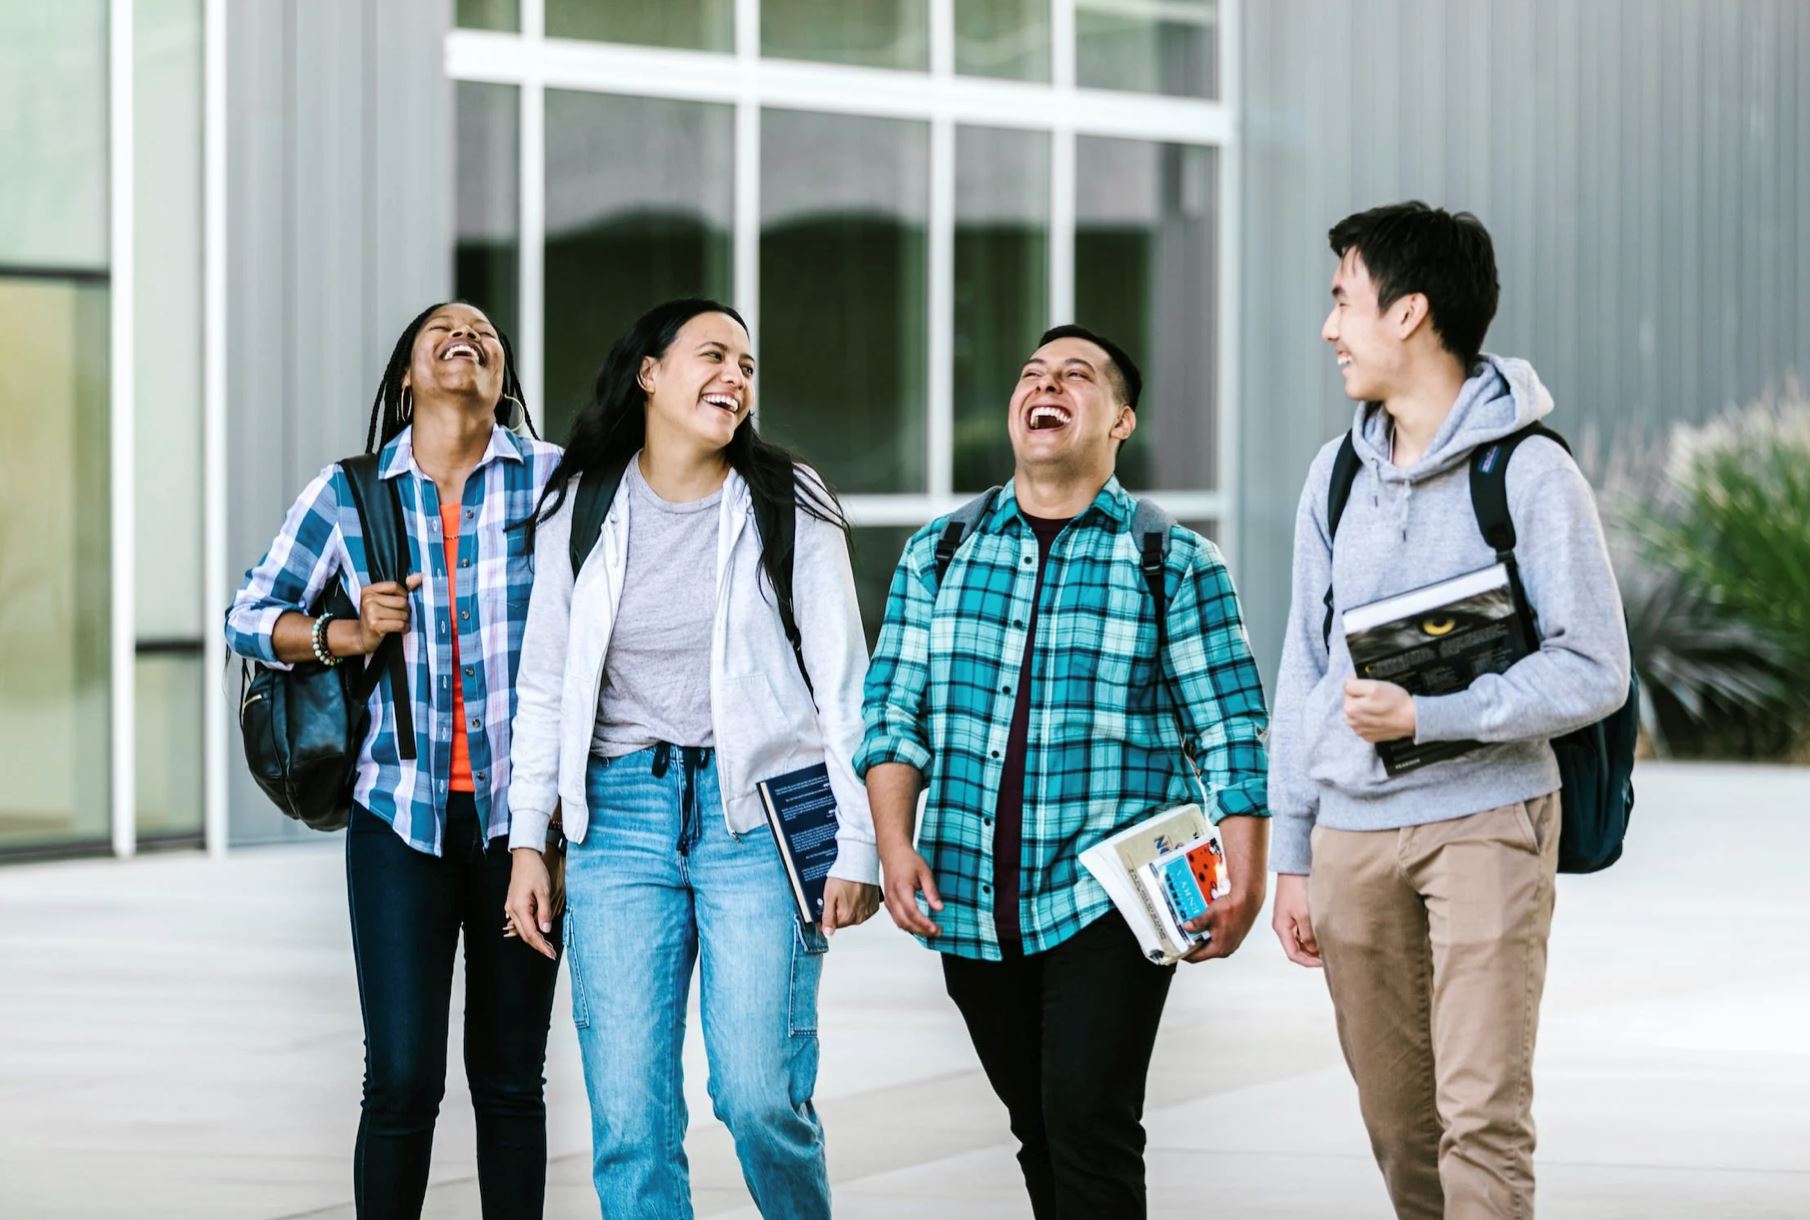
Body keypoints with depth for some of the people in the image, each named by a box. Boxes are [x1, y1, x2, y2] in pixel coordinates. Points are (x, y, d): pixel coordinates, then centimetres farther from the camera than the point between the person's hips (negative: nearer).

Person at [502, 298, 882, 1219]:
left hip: (758, 814, -2)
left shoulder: (790, 505, 1)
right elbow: (545, 685, 12)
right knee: (626, 1111, -3)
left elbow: (843, 685, 0)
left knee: (759, 1097, -11)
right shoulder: (578, 508, 7)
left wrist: (858, 848, -5)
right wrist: (528, 841, 7)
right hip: (621, 813, 2)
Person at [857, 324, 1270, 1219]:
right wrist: (894, 843, -5)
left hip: (1109, 904, -4)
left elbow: (1229, 731, -1)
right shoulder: (937, 555, 12)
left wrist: (1246, 876, -11)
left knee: (1088, 1123, -14)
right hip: (972, 906, 4)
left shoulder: (1176, 564, 3)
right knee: (1038, 1129, 11)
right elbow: (895, 711, 9)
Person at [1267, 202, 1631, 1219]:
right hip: (1352, 830, 5)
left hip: (1484, 819, -5)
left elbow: (1595, 673, -9)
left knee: (1482, 1114, -12)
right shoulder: (1338, 474, 11)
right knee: (1396, 1122, 8)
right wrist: (1294, 856, 13)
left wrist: (1426, 715, -18)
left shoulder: (1529, 473, -6)